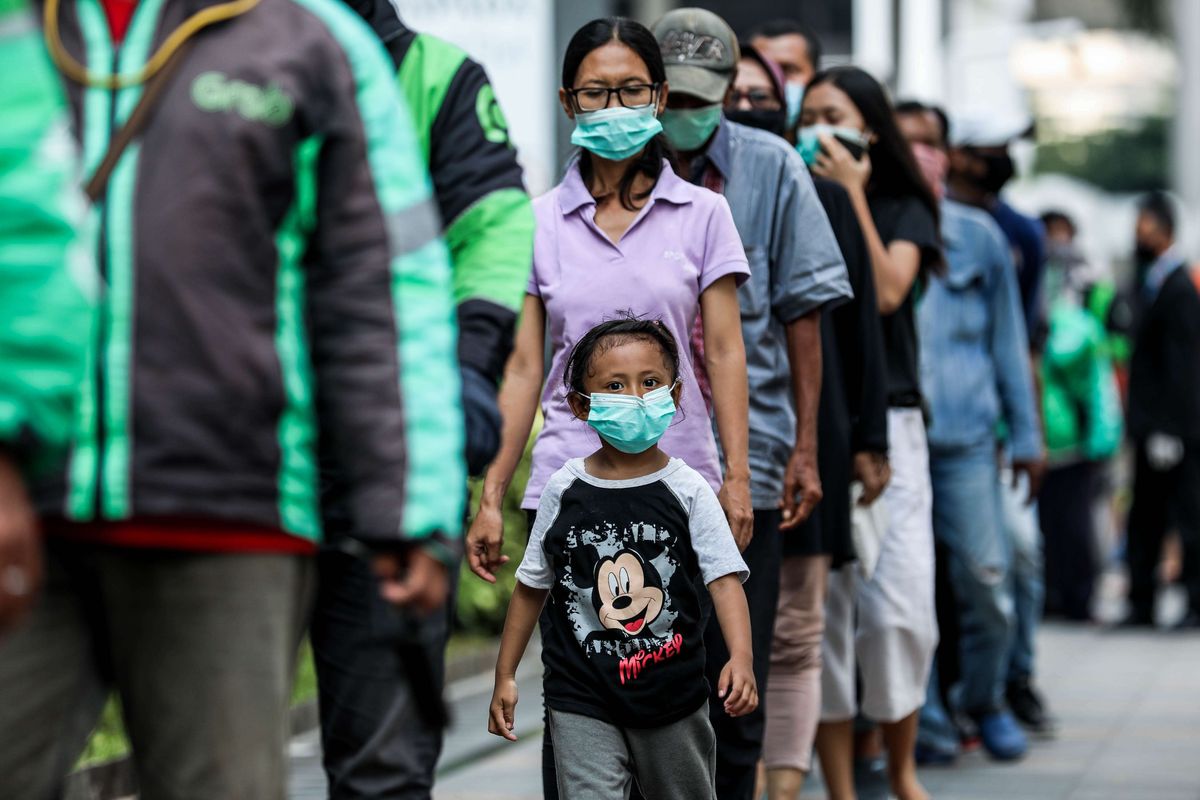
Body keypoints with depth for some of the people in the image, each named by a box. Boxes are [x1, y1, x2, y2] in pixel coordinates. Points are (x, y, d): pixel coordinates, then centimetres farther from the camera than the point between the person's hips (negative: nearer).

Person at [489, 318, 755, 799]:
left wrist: (740, 657, -26)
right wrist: (505, 676, 9)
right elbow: (532, 586, 8)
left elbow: (724, 578, -10)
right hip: (582, 700, 0)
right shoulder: (565, 490, 0)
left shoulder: (687, 490, -4)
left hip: (672, 696, 0)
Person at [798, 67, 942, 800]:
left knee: (899, 612, -6)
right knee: (821, 614, -2)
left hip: (887, 422, -1)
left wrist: (850, 192, -9)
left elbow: (886, 292, -10)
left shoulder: (901, 208, 9)